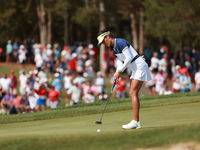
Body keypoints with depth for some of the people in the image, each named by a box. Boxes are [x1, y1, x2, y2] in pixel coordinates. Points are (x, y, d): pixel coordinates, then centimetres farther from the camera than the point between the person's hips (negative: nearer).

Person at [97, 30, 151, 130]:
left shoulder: (121, 42, -15)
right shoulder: (114, 48, 14)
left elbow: (129, 58, -20)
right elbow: (120, 63, 11)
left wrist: (120, 71, -17)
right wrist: (117, 74, -7)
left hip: (140, 67, -10)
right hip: (135, 69, 10)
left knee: (133, 93, -15)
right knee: (132, 94, 5)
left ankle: (135, 121, -18)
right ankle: (137, 123, 4)